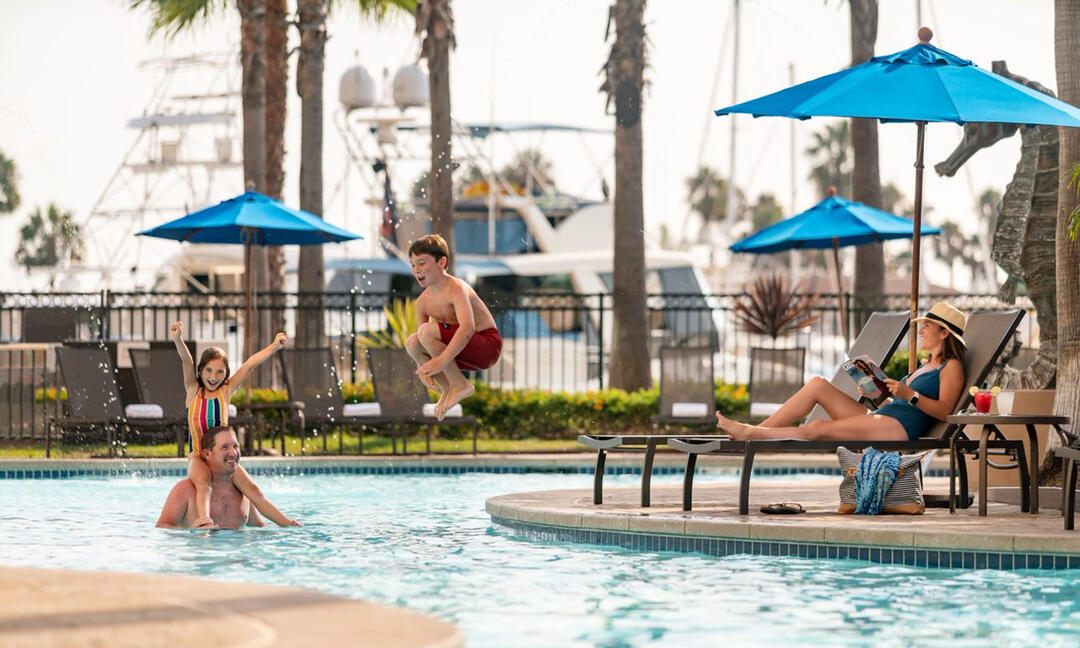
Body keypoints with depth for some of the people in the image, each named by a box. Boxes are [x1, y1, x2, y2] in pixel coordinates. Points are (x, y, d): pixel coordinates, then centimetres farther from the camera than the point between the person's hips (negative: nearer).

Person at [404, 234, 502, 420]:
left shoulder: (456, 289, -20)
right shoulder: (423, 302, 3)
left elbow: (468, 327, -35)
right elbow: (421, 344, 6)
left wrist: (442, 360, -42)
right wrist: (422, 367, -16)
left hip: (487, 346, -7)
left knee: (427, 331, -26)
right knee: (412, 342, -12)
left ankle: (460, 385, -12)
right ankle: (447, 390, 2)